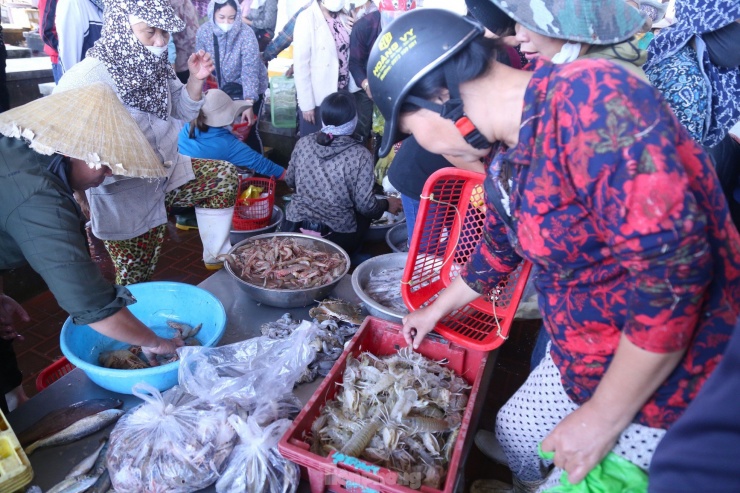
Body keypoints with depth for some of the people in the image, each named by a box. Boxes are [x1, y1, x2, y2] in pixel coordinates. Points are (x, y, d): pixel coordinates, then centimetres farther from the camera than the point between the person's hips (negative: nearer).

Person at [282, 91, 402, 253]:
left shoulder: (303, 143, -4)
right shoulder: (361, 155, -15)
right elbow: (365, 206, -12)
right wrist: (387, 204, 8)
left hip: (295, 228, 4)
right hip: (336, 238, -4)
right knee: (363, 215, 25)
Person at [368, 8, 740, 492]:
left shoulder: (590, 101, -28)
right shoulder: (506, 158, -1)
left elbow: (674, 270, -31)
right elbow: (500, 248, 15)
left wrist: (603, 417, -21)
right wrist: (435, 310, 27)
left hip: (671, 380, -8)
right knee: (515, 429, 23)